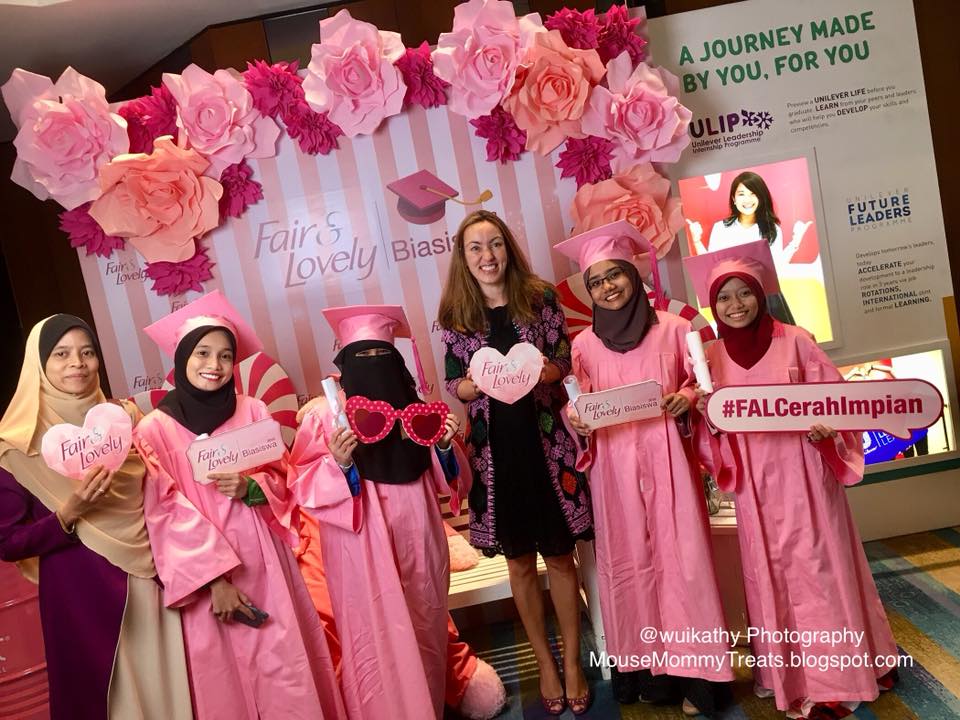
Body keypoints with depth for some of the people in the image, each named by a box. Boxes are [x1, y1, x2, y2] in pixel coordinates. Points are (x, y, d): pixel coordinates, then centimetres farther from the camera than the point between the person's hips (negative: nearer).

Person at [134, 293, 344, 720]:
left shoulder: (253, 412, 3)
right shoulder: (154, 429, -5)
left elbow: (281, 479, 8)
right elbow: (166, 513, -8)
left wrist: (250, 487, -15)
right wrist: (216, 579, -13)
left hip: (264, 563, 2)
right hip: (204, 572, -2)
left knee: (285, 664, 5)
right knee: (225, 674, 8)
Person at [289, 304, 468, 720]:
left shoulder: (415, 407, 5)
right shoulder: (325, 413, -7)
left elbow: (444, 481, 9)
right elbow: (303, 486, -11)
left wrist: (446, 446, -10)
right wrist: (338, 463, -27)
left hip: (416, 541, 5)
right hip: (362, 549, -4)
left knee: (424, 634, 18)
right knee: (375, 641, 4)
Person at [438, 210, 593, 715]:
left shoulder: (540, 299, -1)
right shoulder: (455, 316, 0)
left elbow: (567, 364, 2)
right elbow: (453, 385, 3)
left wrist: (542, 372, -18)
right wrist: (481, 381, -17)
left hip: (546, 441, -1)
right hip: (494, 448, 1)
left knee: (560, 557, 9)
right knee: (520, 561, 13)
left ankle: (573, 661, 29)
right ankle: (544, 662, 33)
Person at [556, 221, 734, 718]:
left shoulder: (673, 328, 1)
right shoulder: (584, 344, 5)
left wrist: (688, 398, -13)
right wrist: (575, 418, -13)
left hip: (666, 458, -1)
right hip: (615, 466, 2)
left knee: (680, 555, 2)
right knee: (629, 561, 8)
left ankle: (693, 670, 16)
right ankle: (647, 668, 22)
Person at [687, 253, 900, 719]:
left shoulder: (794, 340, -3)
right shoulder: (712, 355, 3)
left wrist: (825, 427, -18)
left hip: (802, 469, -2)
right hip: (755, 479, 2)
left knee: (818, 566, 5)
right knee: (771, 573, 10)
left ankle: (837, 674, 24)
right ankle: (793, 675, 25)